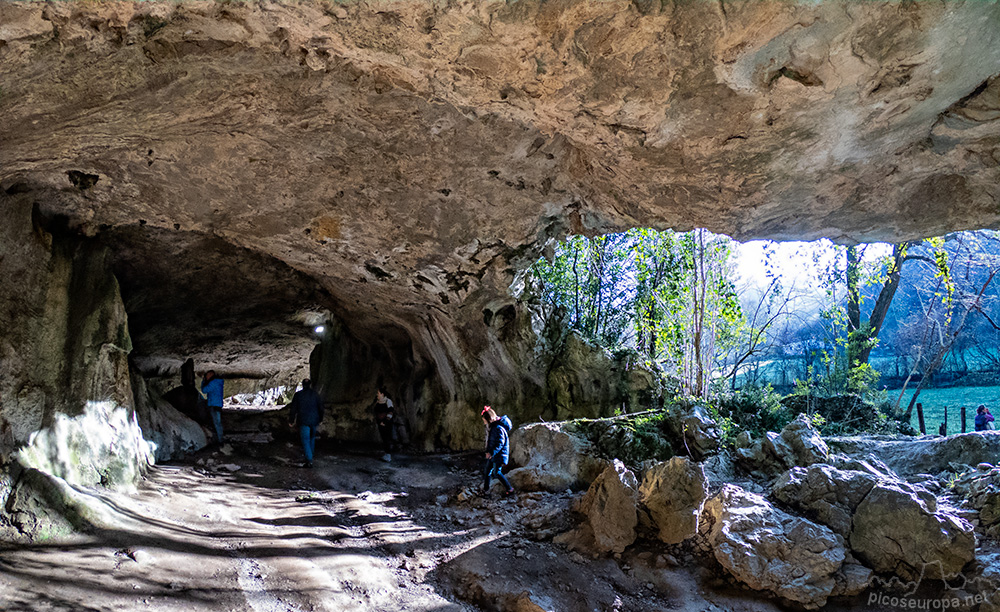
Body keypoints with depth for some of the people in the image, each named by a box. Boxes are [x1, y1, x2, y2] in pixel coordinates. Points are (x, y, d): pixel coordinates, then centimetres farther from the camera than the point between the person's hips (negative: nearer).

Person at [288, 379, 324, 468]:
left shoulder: (298, 395, -3)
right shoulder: (315, 394, 1)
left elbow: (293, 409, -1)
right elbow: (321, 408, 4)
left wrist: (291, 421, 7)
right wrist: (320, 420, 15)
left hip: (303, 421, -2)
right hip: (314, 420, 2)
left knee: (305, 440, -3)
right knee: (312, 438, 23)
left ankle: (309, 460, -14)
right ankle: (310, 454, 35)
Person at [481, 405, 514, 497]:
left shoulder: (498, 428, -24)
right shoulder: (493, 426, 7)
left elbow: (500, 443, -26)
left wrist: (492, 453, -26)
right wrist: (489, 451, 11)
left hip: (499, 455, -10)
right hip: (493, 454, 10)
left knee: (497, 472, -2)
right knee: (487, 470, 13)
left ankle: (510, 489, 10)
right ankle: (485, 490, 25)